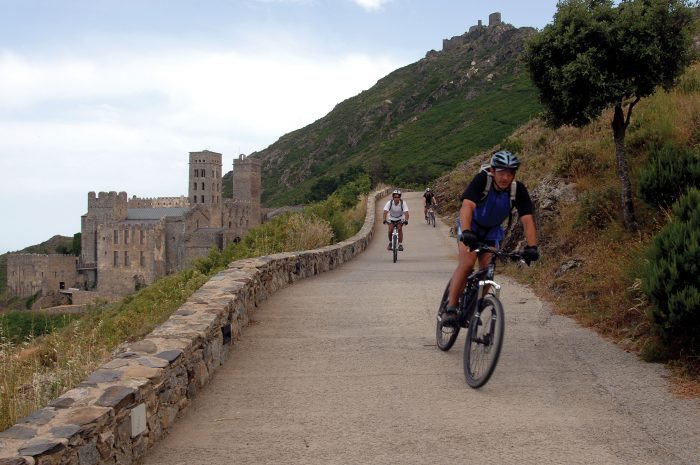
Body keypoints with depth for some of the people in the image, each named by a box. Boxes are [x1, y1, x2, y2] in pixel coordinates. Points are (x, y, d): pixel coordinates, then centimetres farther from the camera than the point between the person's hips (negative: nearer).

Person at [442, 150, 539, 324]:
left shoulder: (518, 190, -23)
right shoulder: (482, 179, -31)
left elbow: (527, 220, -28)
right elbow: (467, 207, -43)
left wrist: (532, 247, -42)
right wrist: (466, 233, -59)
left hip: (492, 230, 3)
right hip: (471, 226, -3)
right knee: (467, 264, -21)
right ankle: (450, 308, -13)